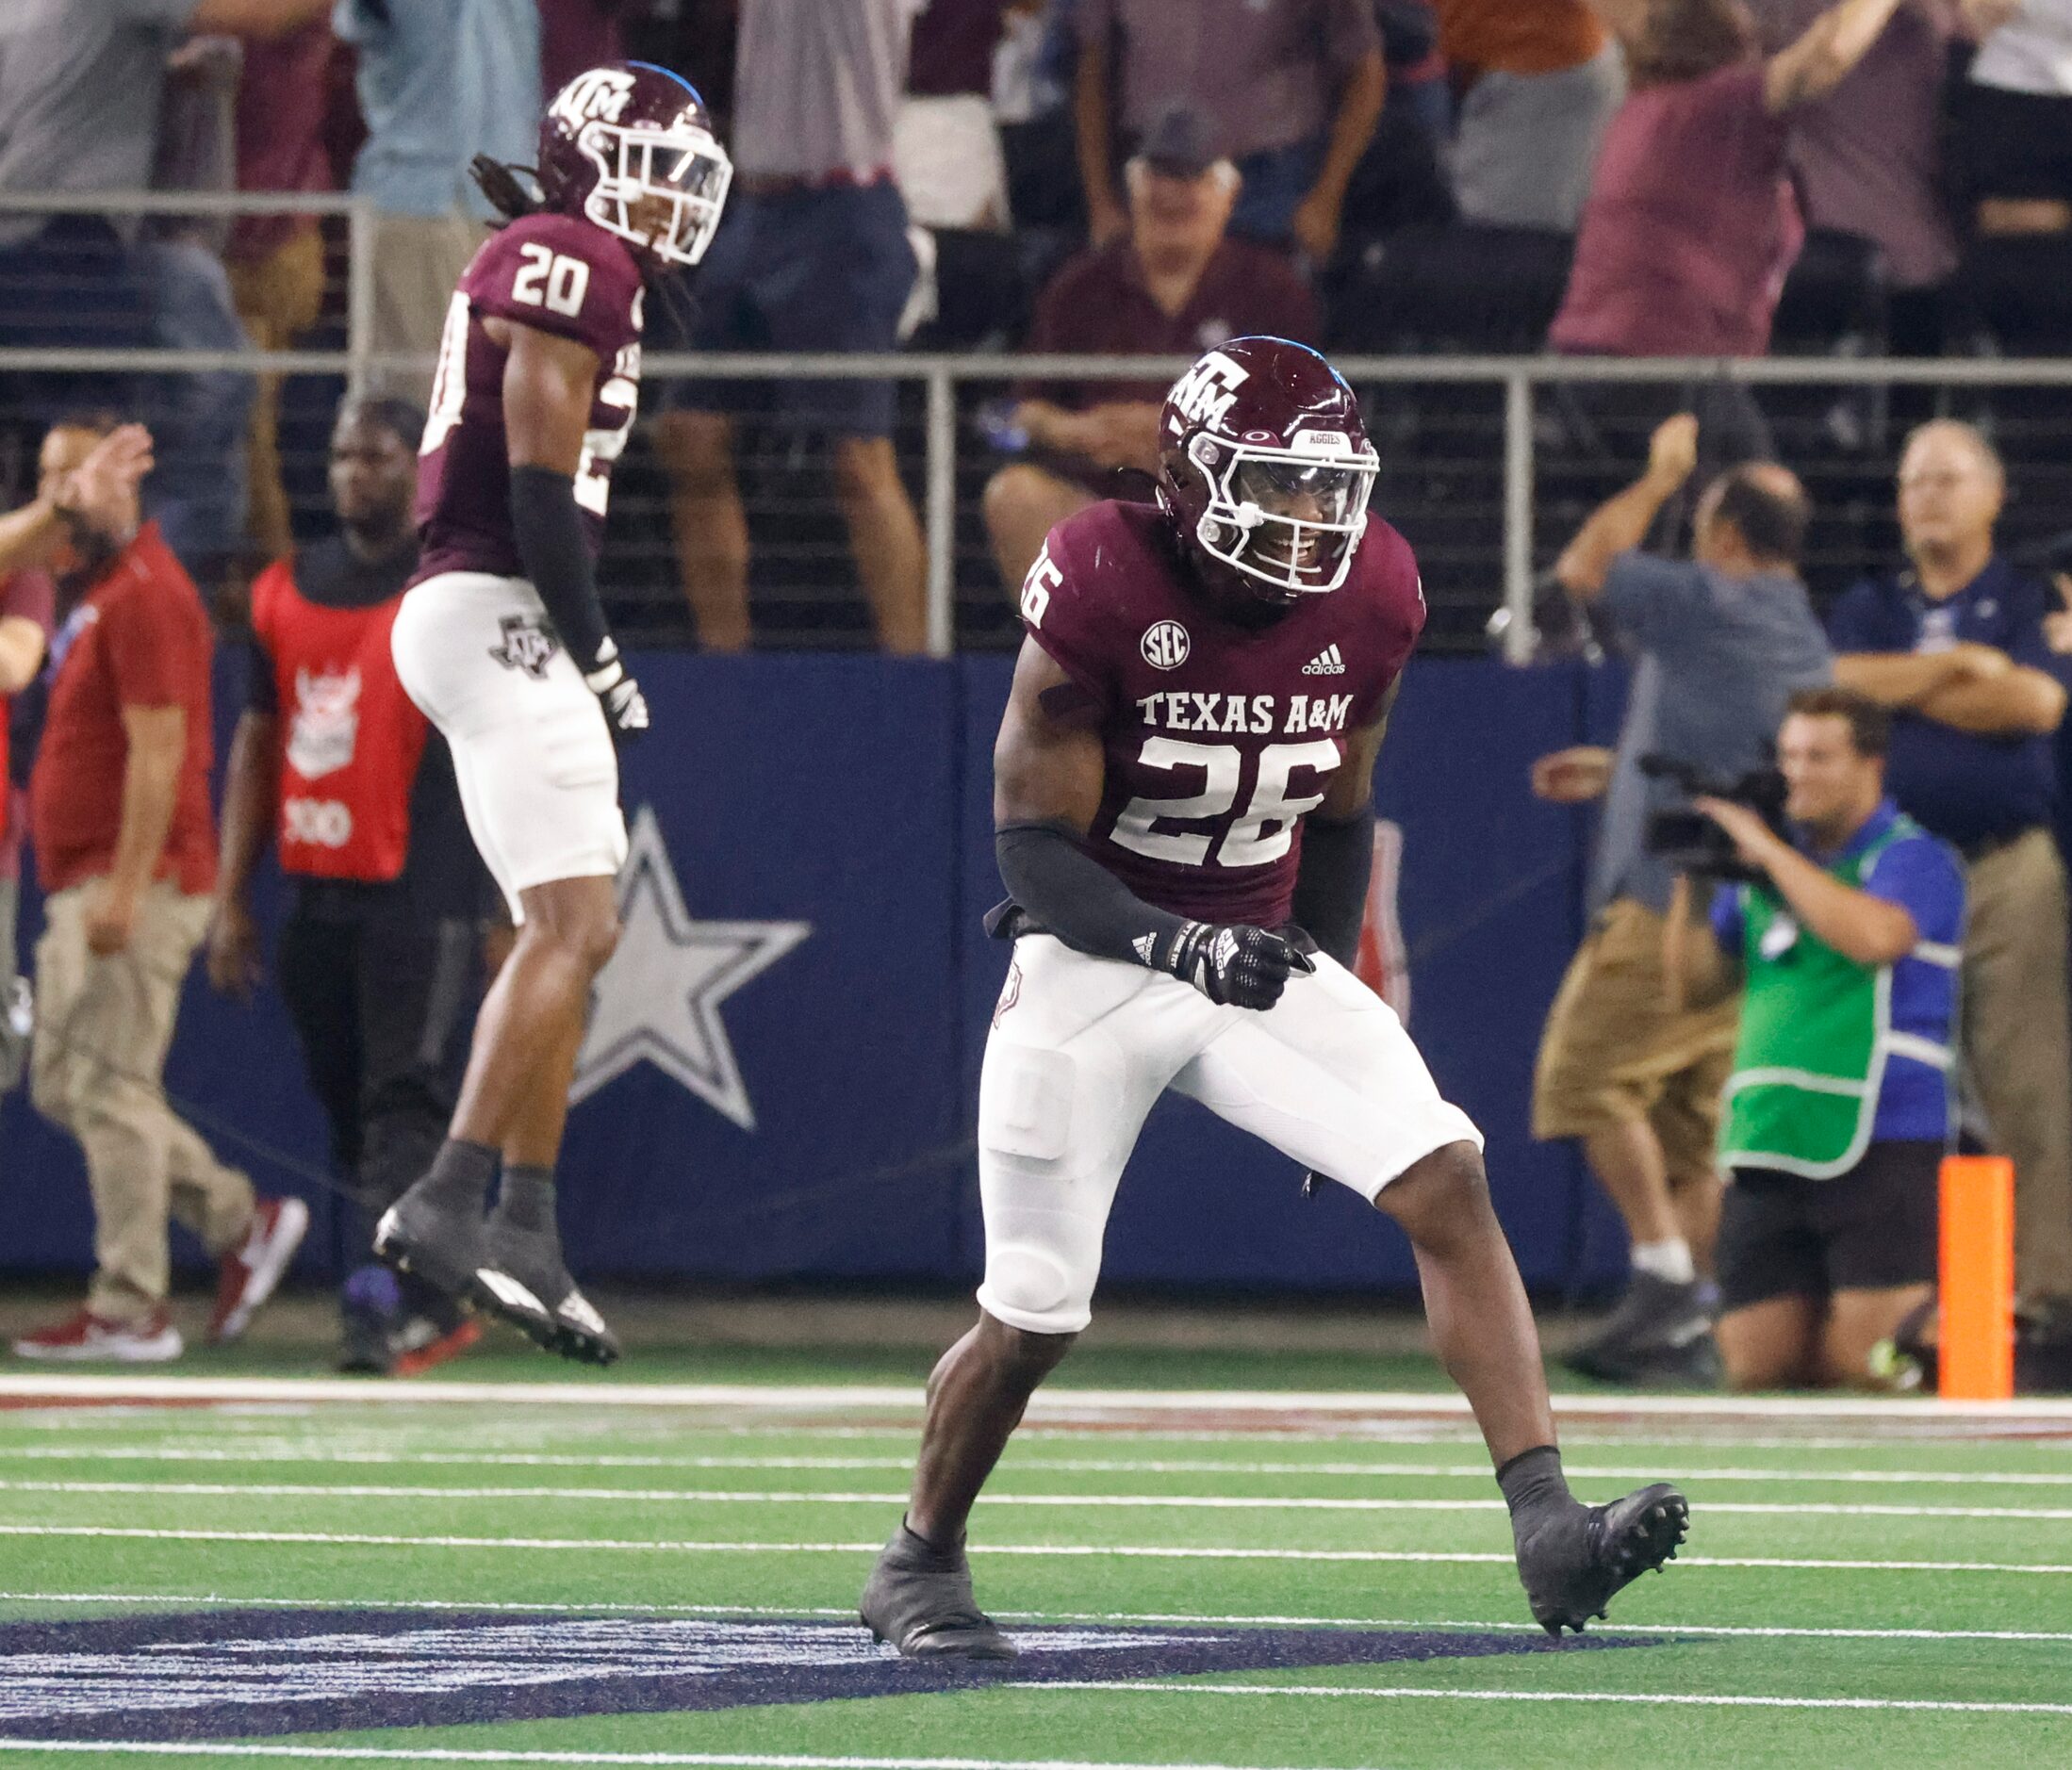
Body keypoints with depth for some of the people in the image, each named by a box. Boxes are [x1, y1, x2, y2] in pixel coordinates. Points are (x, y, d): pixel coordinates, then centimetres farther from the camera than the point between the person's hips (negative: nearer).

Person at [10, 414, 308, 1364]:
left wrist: (125, 885, -24)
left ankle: (127, 1311, -8)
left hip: (136, 885, -11)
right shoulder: (84, 594, 20)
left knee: (109, 1089, -10)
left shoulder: (144, 596, -13)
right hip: (81, 887, 11)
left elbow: (157, 750, -20)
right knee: (62, 1088, 12)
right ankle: (241, 1220, 17)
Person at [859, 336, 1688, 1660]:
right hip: (1096, 967, -4)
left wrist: (1328, 995, 11)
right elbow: (1034, 847, -17)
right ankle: (920, 1565, 28)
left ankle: (1549, 1530, -21)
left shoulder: (1370, 598, -5)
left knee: (1447, 1181, -16)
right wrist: (1183, 946, -32)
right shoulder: (1104, 588, -20)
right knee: (1032, 1320, 1)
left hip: (1265, 956, 4)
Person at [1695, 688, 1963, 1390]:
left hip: (1877, 1145, -6)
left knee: (1863, 1367, -13)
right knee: (1755, 1370, -3)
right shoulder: (1764, 870, 18)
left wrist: (1769, 852, -16)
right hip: (1767, 1148, 6)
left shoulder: (1911, 858, -2)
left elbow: (1874, 936, -23)